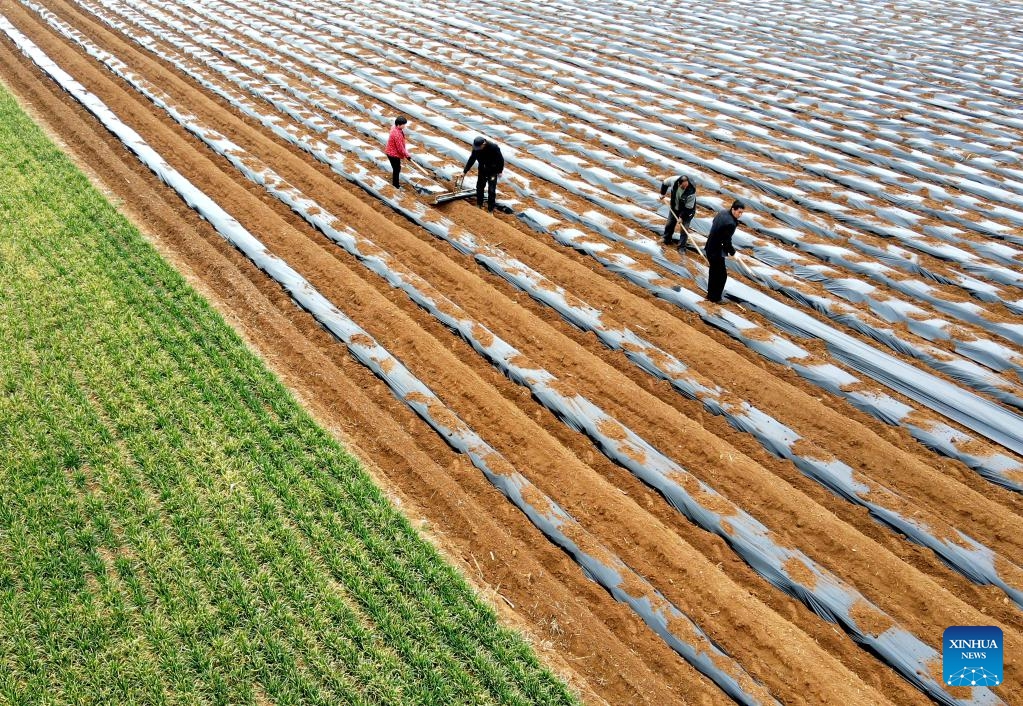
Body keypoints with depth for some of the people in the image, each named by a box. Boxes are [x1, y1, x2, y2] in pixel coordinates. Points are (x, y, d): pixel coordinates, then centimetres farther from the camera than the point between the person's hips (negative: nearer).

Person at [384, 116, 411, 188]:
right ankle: (396, 186, 18)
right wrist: (407, 155, -13)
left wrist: (405, 149, 9)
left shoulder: (395, 128, 0)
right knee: (397, 170, 5)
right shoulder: (397, 134, -32)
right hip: (394, 154, -10)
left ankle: (395, 183, 40)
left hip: (391, 152, 10)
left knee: (397, 169, 24)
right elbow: (400, 148, -26)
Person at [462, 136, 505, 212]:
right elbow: (471, 160, -5)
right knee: (479, 187, 15)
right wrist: (464, 171, -4)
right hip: (482, 170, 5)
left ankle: (490, 210, 7)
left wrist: (500, 171, -9)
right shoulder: (476, 148, -16)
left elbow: (500, 159, -17)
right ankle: (479, 205, 34)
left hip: (492, 171, -5)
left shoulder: (494, 147, -29)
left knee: (491, 191, -3)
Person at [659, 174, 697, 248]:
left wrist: (682, 216, -24)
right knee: (670, 223, 18)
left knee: (684, 228, -4)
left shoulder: (691, 191, -38)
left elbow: (688, 207, -28)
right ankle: (666, 240, 42)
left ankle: (682, 247, 8)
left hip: (686, 209, -4)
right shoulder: (673, 180, -30)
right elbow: (664, 183, -5)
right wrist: (663, 194, 5)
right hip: (674, 207, 4)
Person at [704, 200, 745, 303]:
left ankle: (711, 293, 40)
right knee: (722, 275, 6)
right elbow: (727, 242, -25)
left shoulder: (722, 213, -2)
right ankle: (715, 297, 19)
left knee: (714, 271, 25)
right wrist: (732, 252, -6)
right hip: (716, 252, -9)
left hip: (710, 248, 9)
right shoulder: (730, 223, -27)